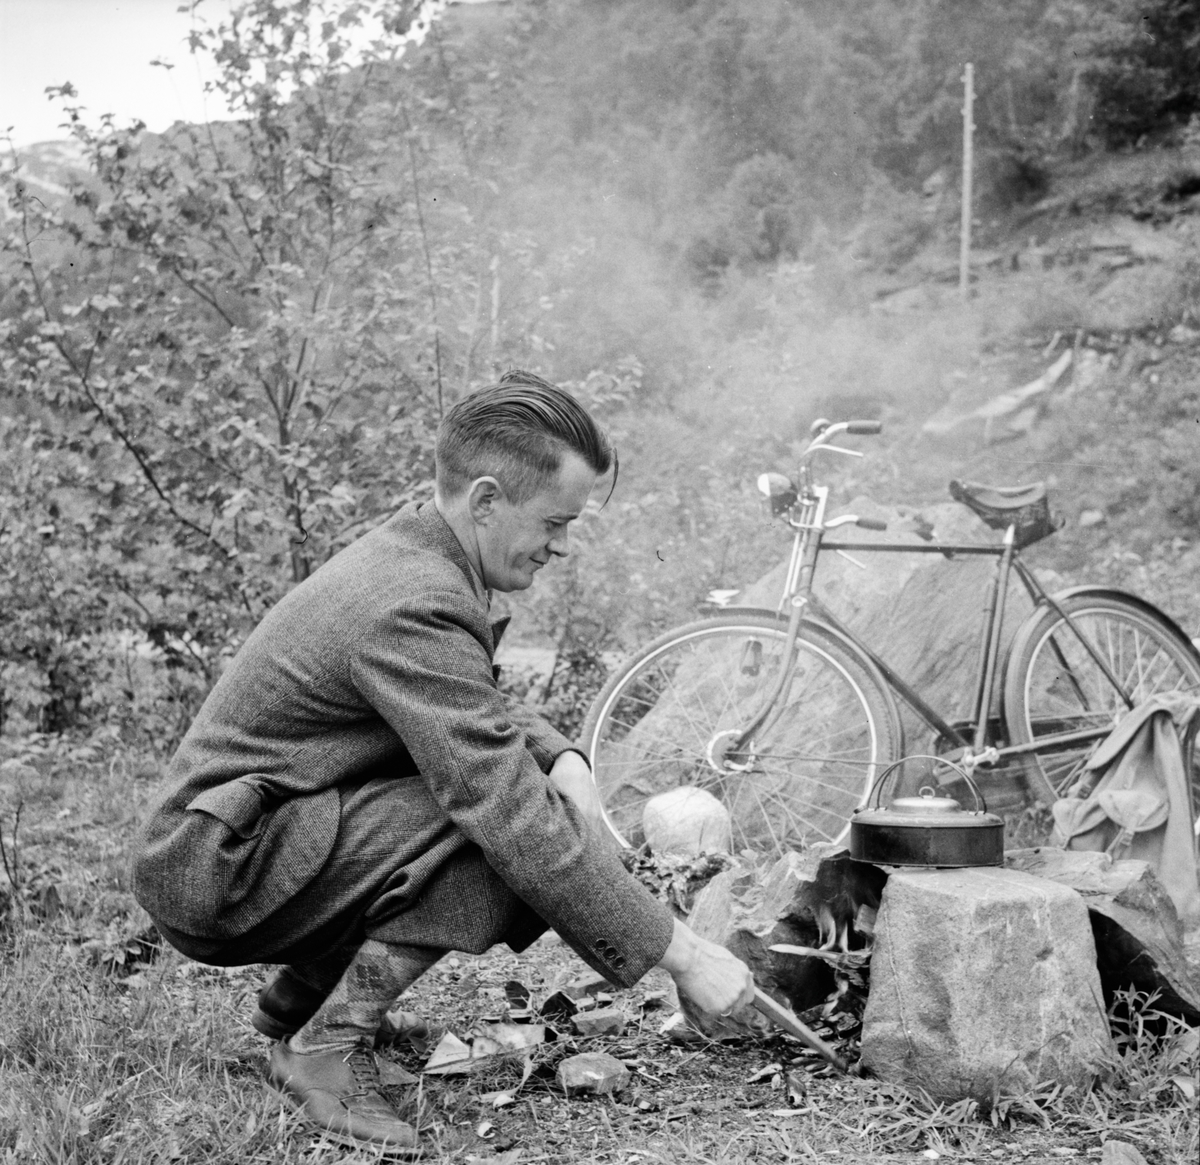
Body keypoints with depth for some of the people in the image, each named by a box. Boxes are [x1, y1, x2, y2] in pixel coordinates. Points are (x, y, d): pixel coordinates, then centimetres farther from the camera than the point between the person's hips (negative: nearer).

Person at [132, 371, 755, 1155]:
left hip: (234, 829, 10)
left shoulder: (412, 553, 4)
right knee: (505, 834, -23)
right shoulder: (413, 608, -27)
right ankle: (329, 1047, -12)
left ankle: (302, 994, 12)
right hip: (212, 866, -10)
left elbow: (483, 708, 17)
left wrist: (561, 759, -5)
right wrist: (683, 956, -23)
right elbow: (518, 825, -29)